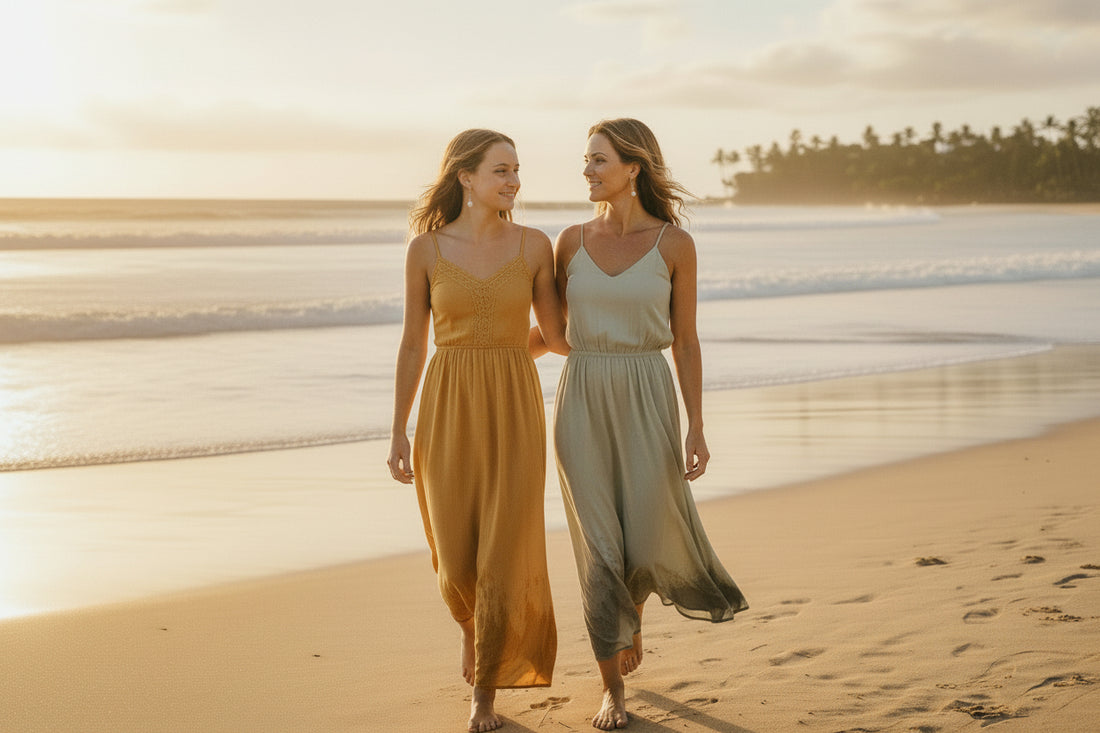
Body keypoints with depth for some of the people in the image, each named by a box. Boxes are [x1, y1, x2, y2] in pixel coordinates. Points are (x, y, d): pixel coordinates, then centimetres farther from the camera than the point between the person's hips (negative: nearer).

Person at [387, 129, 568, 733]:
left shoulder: (534, 245, 1)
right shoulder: (426, 248, -1)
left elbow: (555, 334, 10)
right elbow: (412, 344, 3)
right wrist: (398, 434, 3)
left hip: (514, 414, 0)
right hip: (448, 415, 0)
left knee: (504, 559, -4)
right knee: (457, 566, 2)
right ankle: (475, 624, 39)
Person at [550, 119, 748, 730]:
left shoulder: (674, 244, -2)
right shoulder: (573, 242, 4)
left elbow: (685, 341, 0)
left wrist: (696, 428, -4)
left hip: (647, 403, -1)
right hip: (582, 403, 1)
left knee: (647, 545, -2)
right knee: (598, 549, -3)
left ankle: (631, 611, 36)